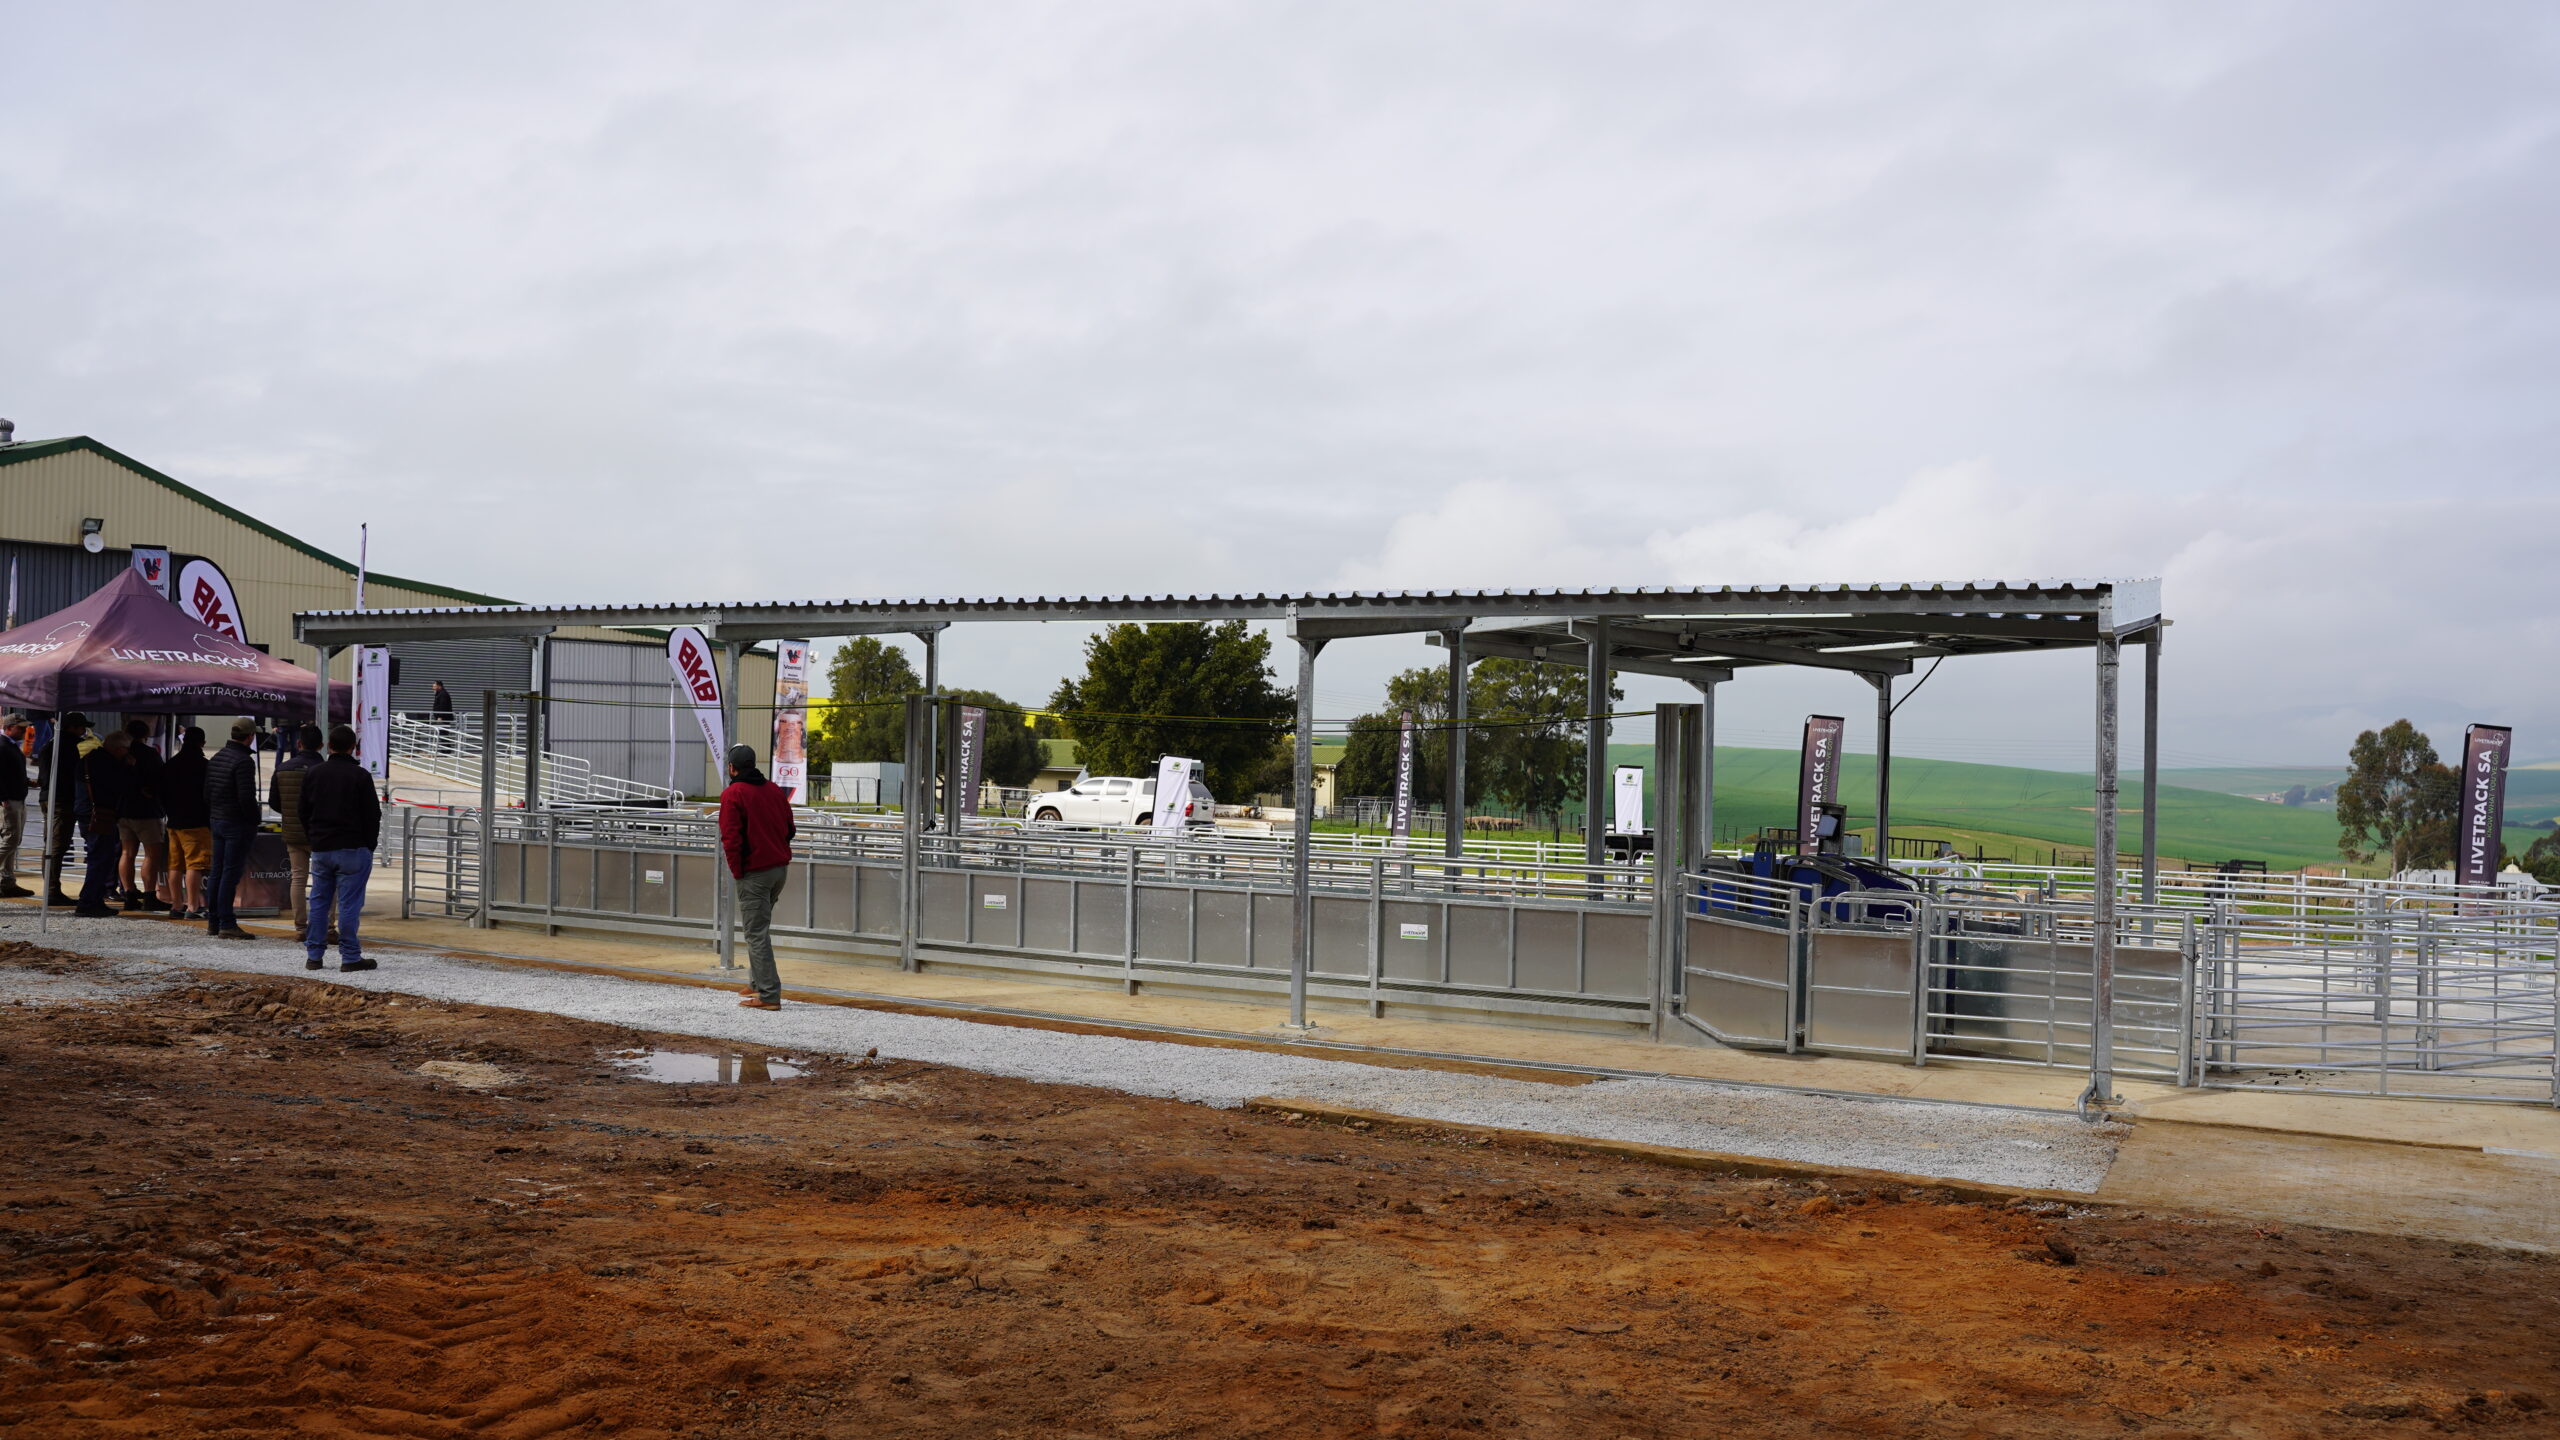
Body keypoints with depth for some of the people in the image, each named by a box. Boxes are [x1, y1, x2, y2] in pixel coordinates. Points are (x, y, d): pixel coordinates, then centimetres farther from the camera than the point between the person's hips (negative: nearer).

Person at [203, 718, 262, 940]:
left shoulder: (216, 757, 13)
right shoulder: (244, 761, -15)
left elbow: (206, 794, 16)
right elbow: (246, 797, -20)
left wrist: (210, 821, 19)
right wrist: (253, 822, -9)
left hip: (217, 821, 9)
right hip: (237, 823, -9)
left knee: (217, 872, 13)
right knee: (231, 873, -7)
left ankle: (213, 922, 17)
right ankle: (226, 924, -7)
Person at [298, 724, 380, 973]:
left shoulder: (312, 773, 6)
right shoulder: (360, 775, -8)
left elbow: (303, 812, 12)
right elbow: (373, 815, -5)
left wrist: (314, 838, 19)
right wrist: (369, 845, 6)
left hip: (320, 849, 5)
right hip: (353, 849, -5)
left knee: (318, 901, 12)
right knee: (349, 903, -3)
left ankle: (313, 955, 14)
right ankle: (350, 957, -2)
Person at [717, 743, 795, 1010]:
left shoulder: (732, 794, -10)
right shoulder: (774, 790, 10)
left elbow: (731, 839, -16)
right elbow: (790, 829, 14)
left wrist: (737, 871, -6)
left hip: (753, 872, -7)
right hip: (780, 868, 7)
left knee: (756, 933, -2)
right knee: (760, 926, 22)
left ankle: (769, 995, -4)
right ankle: (757, 982, 27)